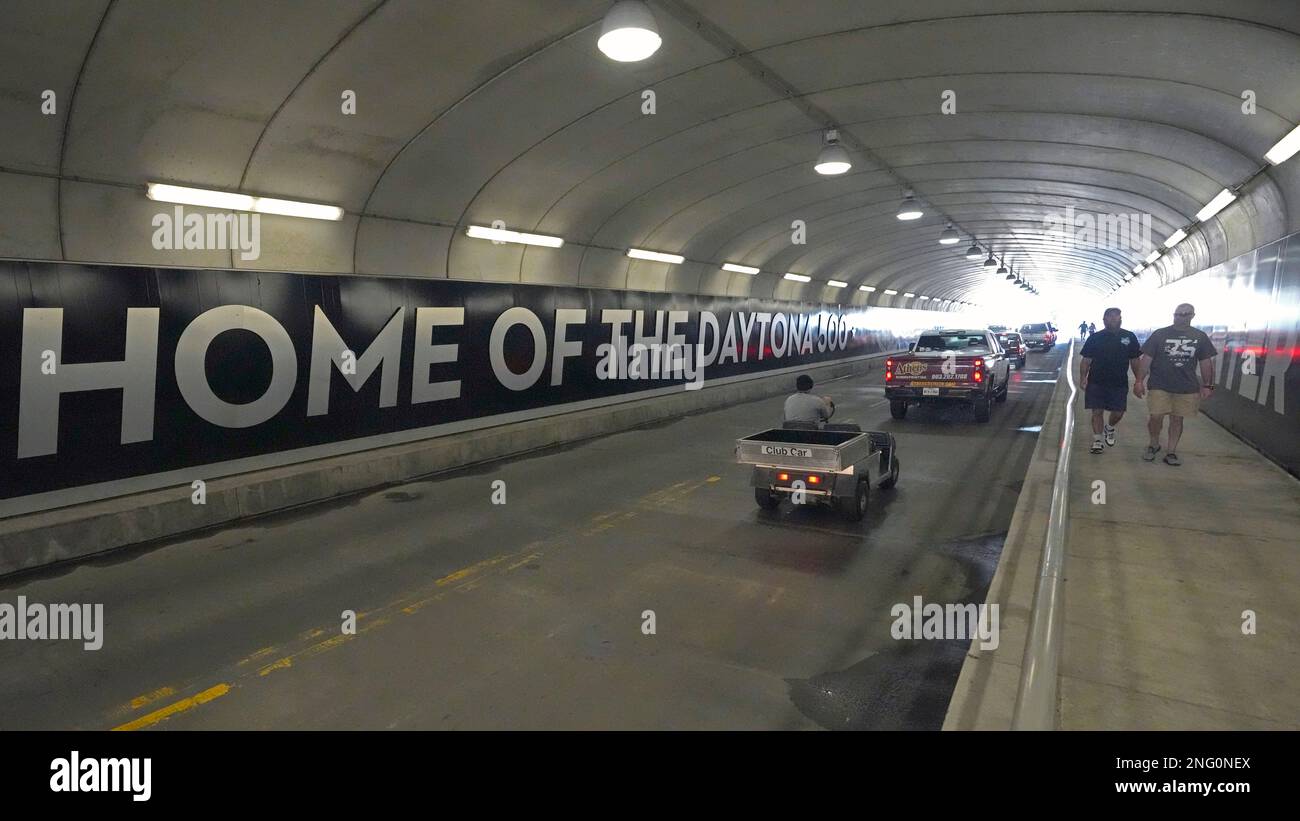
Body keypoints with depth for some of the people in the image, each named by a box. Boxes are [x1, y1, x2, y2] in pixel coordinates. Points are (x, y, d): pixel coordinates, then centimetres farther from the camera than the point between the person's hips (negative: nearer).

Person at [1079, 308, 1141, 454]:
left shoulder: (1129, 337, 4)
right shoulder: (1095, 338, 1)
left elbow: (1135, 361, 8)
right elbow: (1086, 360, 1)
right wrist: (1083, 377, -11)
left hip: (1119, 383, 1)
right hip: (1096, 382, -1)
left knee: (1118, 413, 4)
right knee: (1097, 412, 0)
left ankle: (1109, 428, 37)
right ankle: (1097, 441, 10)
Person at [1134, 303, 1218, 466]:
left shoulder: (1200, 337, 5)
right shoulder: (1159, 334, -1)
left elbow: (1205, 362, 8)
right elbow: (1147, 358, -1)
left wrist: (1208, 385, 3)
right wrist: (1139, 381, -6)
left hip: (1187, 388, 2)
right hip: (1159, 385, -2)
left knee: (1177, 419, 7)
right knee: (1156, 417, -6)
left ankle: (1171, 452, 18)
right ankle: (1154, 444, 19)